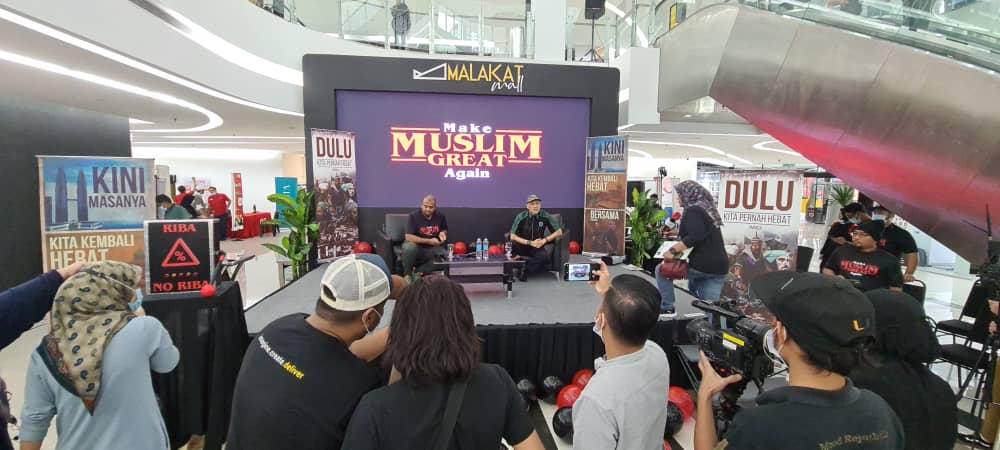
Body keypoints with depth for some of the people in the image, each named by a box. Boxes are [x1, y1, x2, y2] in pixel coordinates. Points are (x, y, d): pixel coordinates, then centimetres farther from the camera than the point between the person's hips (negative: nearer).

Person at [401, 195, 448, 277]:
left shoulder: (440, 216, -1)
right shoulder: (413, 216, -13)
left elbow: (445, 230, 18)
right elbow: (408, 237, -19)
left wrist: (443, 233, -8)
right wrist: (429, 241, -23)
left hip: (433, 248, 4)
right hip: (416, 246, -4)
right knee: (409, 247, -38)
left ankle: (417, 271, -12)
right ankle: (407, 274, -15)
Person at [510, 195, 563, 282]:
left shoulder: (545, 216, -9)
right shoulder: (521, 217, -13)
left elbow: (559, 232, -3)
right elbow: (512, 236, -14)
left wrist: (545, 240, -16)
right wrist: (530, 243, -21)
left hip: (538, 246, 2)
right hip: (523, 246, -1)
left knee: (544, 257, -32)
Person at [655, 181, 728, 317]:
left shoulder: (693, 210, -11)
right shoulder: (707, 209, 18)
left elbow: (696, 236, -25)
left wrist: (673, 250, -23)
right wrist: (681, 232, 28)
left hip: (702, 265, -9)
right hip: (719, 266, 9)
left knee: (662, 270, 5)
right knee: (710, 306, 16)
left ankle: (667, 308, 6)